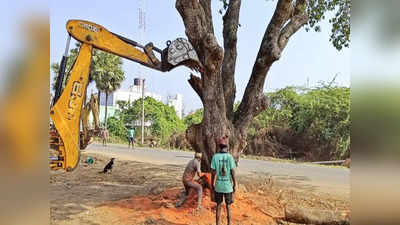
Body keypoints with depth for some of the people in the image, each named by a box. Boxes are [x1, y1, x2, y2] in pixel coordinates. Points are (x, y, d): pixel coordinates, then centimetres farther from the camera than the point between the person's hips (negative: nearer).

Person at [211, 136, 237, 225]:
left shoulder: (215, 157, -9)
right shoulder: (230, 157, -13)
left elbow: (213, 172, -6)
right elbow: (233, 172, -11)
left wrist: (212, 184, 7)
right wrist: (235, 185, 1)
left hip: (218, 186, 1)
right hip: (228, 186, -1)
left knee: (218, 206, 13)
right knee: (228, 206, 13)